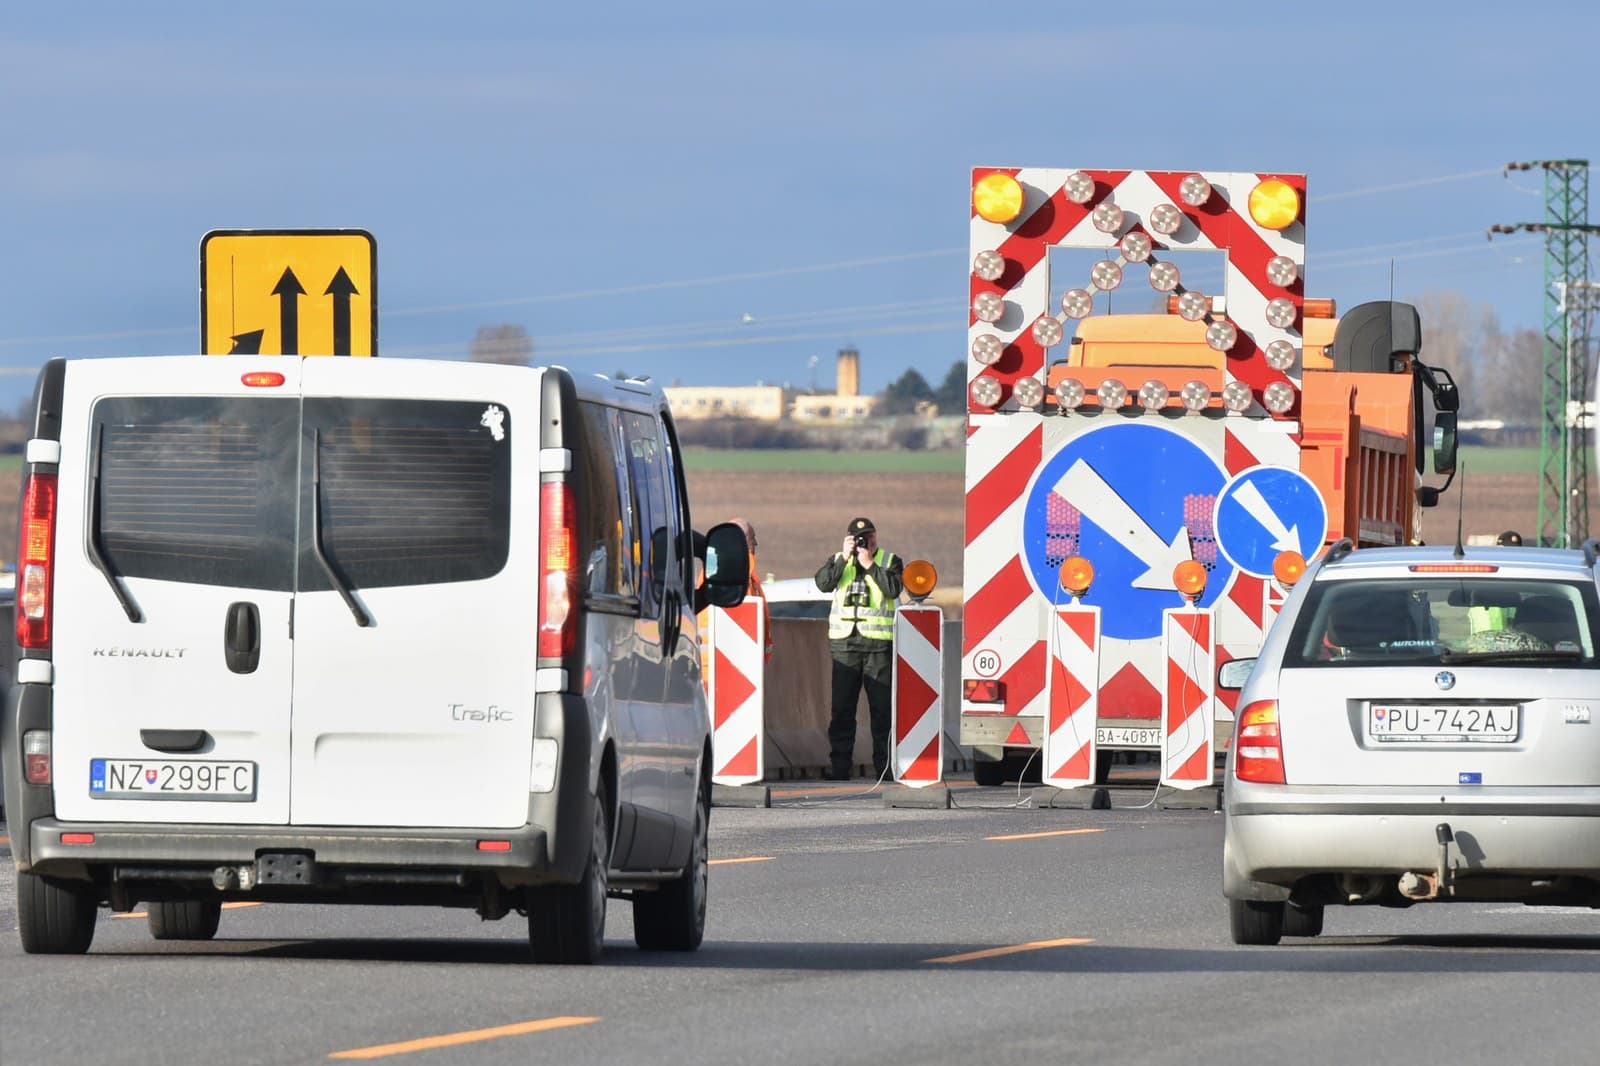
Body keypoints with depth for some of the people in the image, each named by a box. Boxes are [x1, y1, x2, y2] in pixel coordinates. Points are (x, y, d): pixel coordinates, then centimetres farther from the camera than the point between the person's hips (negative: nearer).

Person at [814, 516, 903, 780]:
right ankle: (839, 765, 1)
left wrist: (869, 565, -11)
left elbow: (894, 588, -10)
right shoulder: (838, 560, 14)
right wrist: (845, 558, -10)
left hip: (878, 642, -2)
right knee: (842, 707, 0)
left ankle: (883, 763, 2)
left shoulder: (889, 561, 7)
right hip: (844, 642, 2)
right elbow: (823, 583, -4)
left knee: (881, 707, -1)